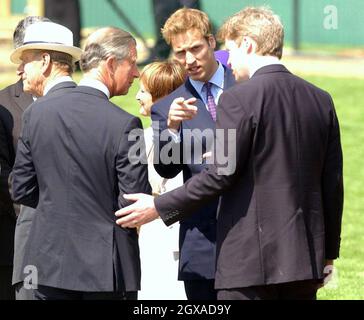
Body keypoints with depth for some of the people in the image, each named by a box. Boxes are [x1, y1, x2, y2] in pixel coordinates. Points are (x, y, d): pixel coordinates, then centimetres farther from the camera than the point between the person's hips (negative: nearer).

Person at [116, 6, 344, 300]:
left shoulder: (239, 100, -10)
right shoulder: (321, 100, 9)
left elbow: (220, 175, -13)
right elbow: (333, 184, 12)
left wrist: (159, 207, -3)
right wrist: (328, 252, 20)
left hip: (251, 256, -6)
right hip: (306, 256, 6)